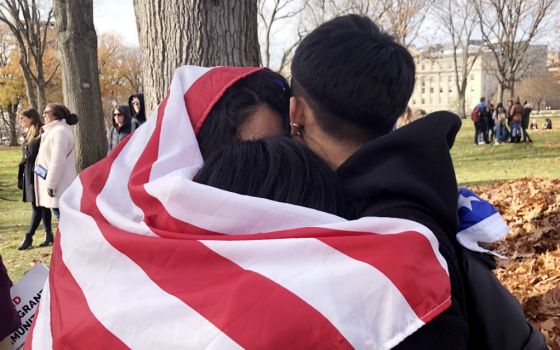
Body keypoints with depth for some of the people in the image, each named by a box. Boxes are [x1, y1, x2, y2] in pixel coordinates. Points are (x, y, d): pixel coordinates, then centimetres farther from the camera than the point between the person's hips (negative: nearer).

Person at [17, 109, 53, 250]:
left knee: (37, 206, -3)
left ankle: (29, 237, -1)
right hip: (29, 175, 9)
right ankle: (48, 235, 15)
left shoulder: (42, 134, -13)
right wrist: (22, 177, 18)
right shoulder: (28, 135, 15)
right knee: (42, 206, 11)